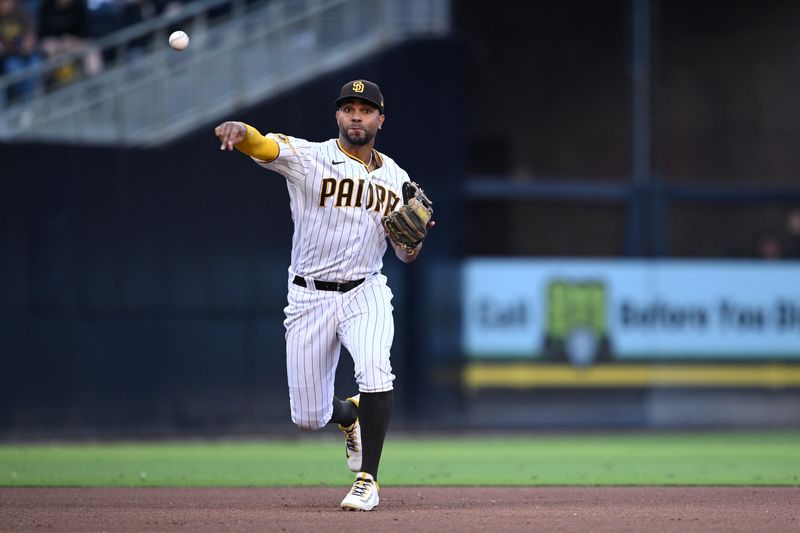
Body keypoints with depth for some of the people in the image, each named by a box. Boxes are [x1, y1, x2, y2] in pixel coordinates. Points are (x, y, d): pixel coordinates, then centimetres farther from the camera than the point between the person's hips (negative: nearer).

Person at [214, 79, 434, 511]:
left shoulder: (395, 179, 7)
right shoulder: (309, 158, -5)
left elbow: (404, 253, 13)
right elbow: (263, 146, -25)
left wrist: (413, 241, -12)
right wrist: (241, 131, -50)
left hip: (365, 294, 1)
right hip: (309, 298, -1)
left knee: (374, 372, -29)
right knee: (308, 418, 3)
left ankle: (367, 480, -15)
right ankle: (351, 417, 41)